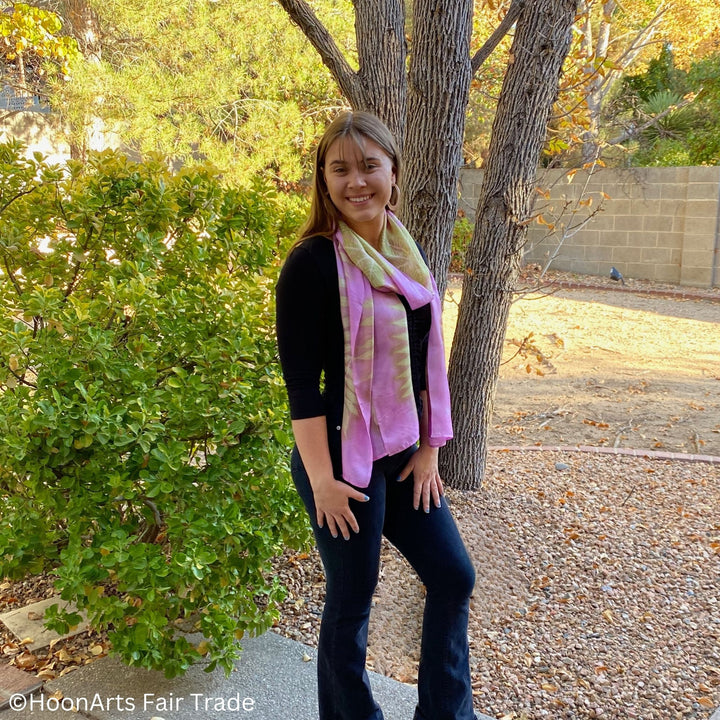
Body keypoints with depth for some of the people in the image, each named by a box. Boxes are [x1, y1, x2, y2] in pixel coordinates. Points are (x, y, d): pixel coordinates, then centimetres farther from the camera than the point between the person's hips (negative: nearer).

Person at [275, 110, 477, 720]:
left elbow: (424, 360, 10)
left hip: (404, 456, 8)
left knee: (454, 576, 14)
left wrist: (430, 447, 7)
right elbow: (301, 381, -17)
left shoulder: (408, 254, 7)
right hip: (345, 458, -7)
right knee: (351, 602, 7)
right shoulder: (313, 262, -15)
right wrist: (322, 478, -18)